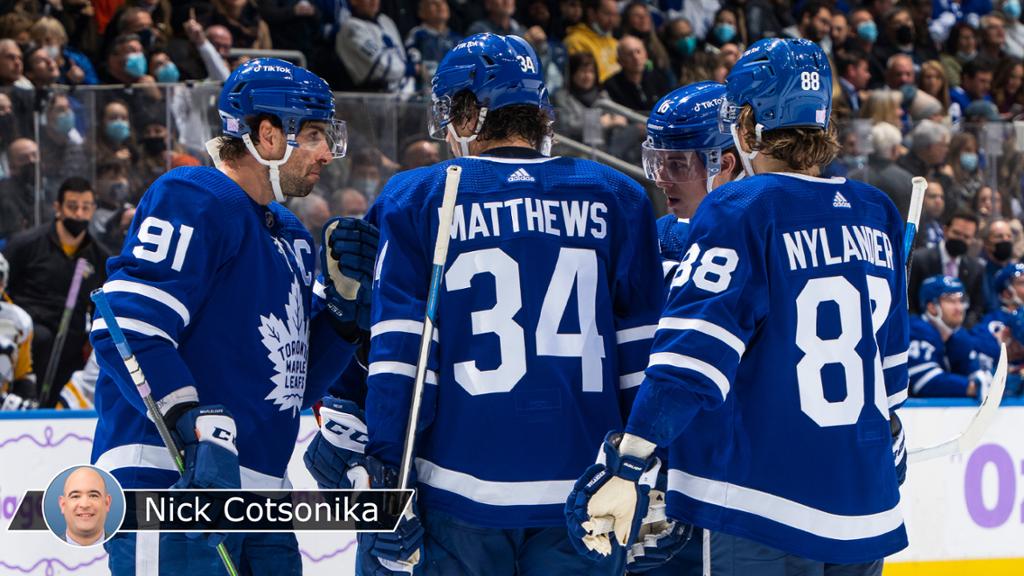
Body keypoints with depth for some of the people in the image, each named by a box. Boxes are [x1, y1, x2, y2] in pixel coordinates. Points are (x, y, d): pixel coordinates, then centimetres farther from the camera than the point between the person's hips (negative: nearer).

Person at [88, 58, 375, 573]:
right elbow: (126, 326, -20)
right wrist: (197, 426, -29)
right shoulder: (192, 199, -8)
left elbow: (297, 382, 22)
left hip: (255, 490, 10)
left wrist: (346, 294, 9)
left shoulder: (291, 236, 22)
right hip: (167, 482, -10)